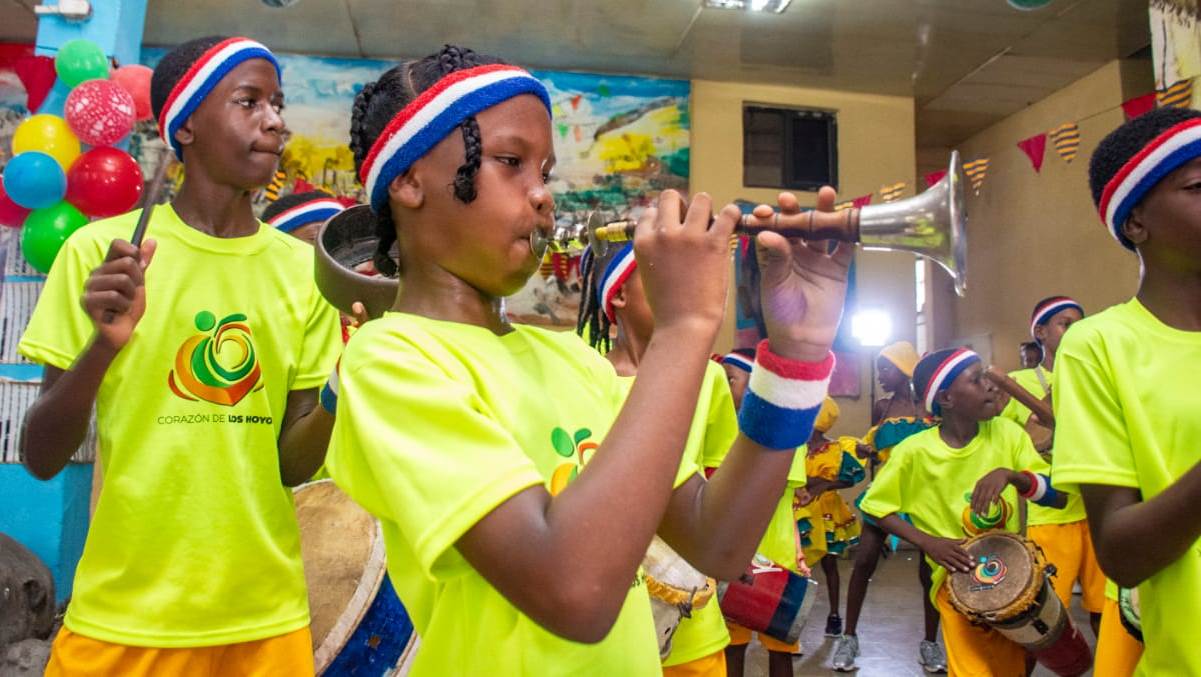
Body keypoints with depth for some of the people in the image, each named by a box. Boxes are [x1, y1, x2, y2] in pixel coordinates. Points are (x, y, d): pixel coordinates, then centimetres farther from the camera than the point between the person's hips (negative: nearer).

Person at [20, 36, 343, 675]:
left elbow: (291, 462, 0)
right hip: (120, 623, -2)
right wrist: (104, 342, -23)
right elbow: (41, 458, -6)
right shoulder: (100, 249, -8)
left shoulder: (302, 268, -2)